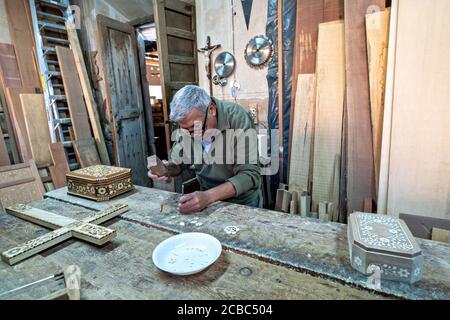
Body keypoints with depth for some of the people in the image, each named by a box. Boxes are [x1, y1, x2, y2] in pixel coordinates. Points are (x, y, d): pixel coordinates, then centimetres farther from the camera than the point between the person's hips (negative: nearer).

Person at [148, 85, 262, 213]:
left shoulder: (238, 118, -22)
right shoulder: (187, 123, -8)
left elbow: (250, 174, -24)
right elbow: (178, 160, 5)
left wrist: (209, 196, -34)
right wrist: (168, 168, -15)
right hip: (207, 195, 3)